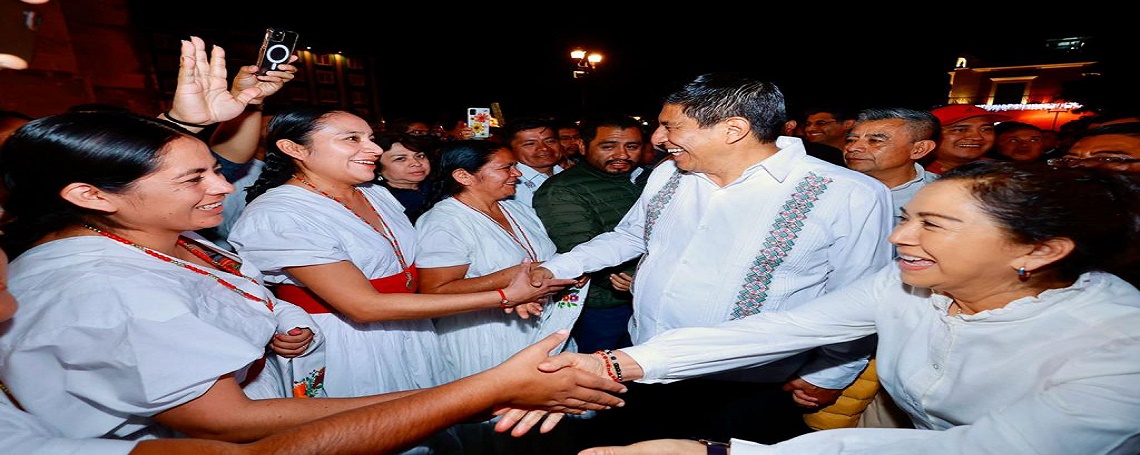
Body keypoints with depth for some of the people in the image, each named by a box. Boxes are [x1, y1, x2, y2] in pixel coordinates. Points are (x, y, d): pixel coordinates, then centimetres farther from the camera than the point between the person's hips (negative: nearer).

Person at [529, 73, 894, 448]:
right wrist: (556, 268, 3)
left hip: (747, 393, -4)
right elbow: (630, 235, 12)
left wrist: (828, 375, 3)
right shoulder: (668, 174, 0)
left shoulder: (852, 196, -16)